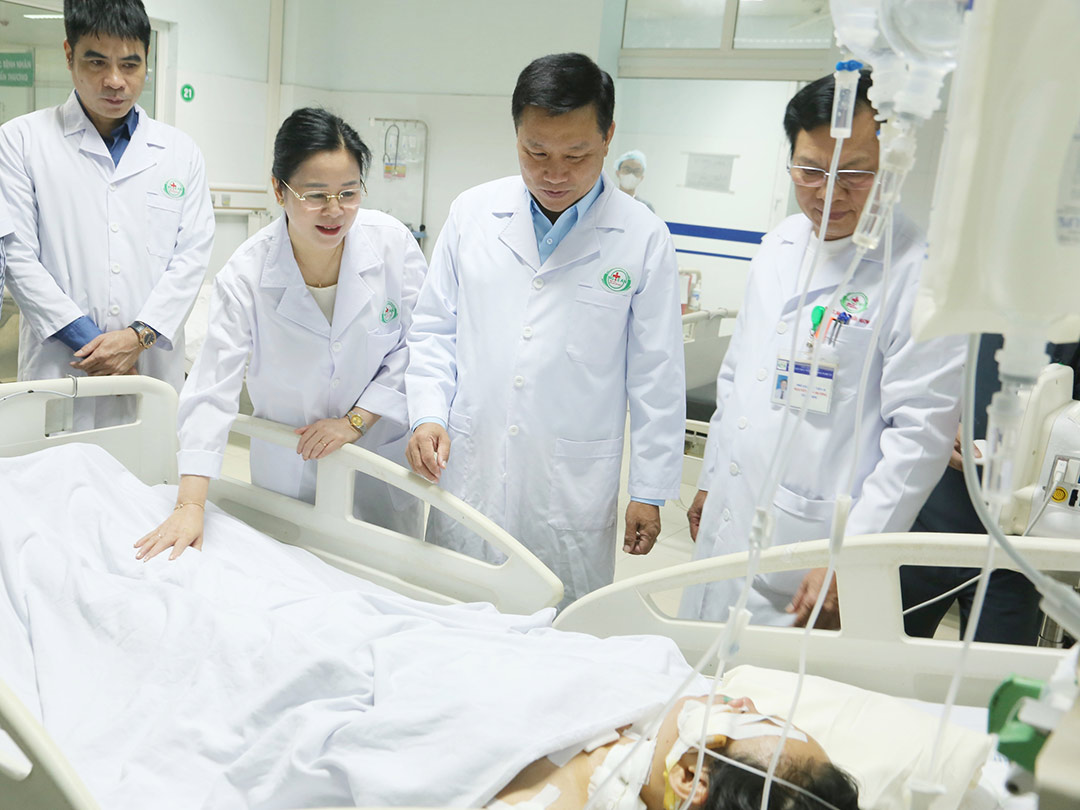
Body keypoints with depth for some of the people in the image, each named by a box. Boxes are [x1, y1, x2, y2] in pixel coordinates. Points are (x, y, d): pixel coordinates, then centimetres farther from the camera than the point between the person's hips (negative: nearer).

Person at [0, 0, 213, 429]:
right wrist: (89, 341, -10)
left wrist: (139, 335, -10)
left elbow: (191, 256, 3)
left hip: (155, 366, 2)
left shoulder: (180, 152, 10)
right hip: (60, 369, -1)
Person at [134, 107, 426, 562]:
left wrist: (356, 420, -13)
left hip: (383, 451, 1)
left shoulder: (393, 243, -15)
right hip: (289, 468, -1)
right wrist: (190, 505, -28)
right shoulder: (245, 276, -18)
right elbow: (213, 386, -21)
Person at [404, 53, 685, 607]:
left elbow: (656, 378, -1)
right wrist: (428, 414, -6)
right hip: (468, 473, 3)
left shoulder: (642, 239, -4)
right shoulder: (471, 213, 3)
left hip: (573, 492, -2)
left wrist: (650, 492, 0)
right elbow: (434, 330, 9)